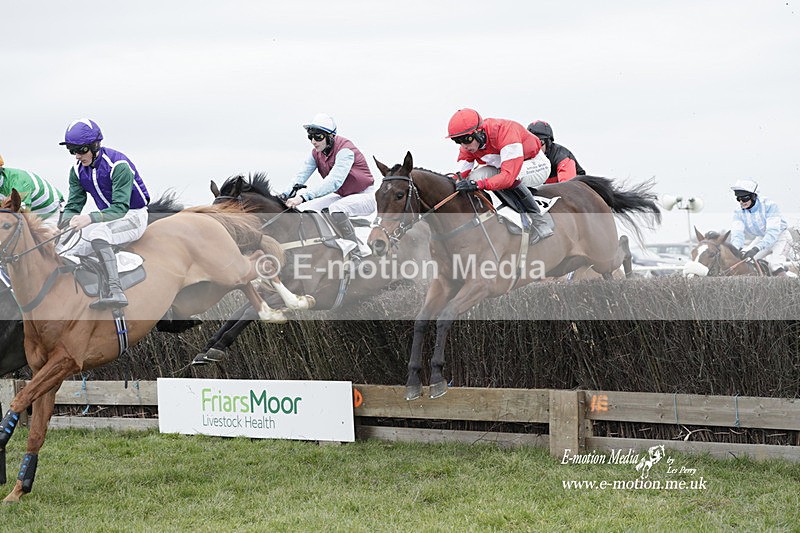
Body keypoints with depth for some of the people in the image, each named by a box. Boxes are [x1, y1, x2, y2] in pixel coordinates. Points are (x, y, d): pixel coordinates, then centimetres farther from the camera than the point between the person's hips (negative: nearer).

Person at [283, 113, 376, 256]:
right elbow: (301, 176, -12)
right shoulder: (316, 153, -2)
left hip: (365, 196, -8)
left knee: (335, 209, -36)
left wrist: (303, 197, -50)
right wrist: (284, 196, -32)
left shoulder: (344, 150, -26)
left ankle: (356, 255, -24)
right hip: (341, 196, 8)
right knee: (303, 209, -6)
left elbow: (334, 181, -40)